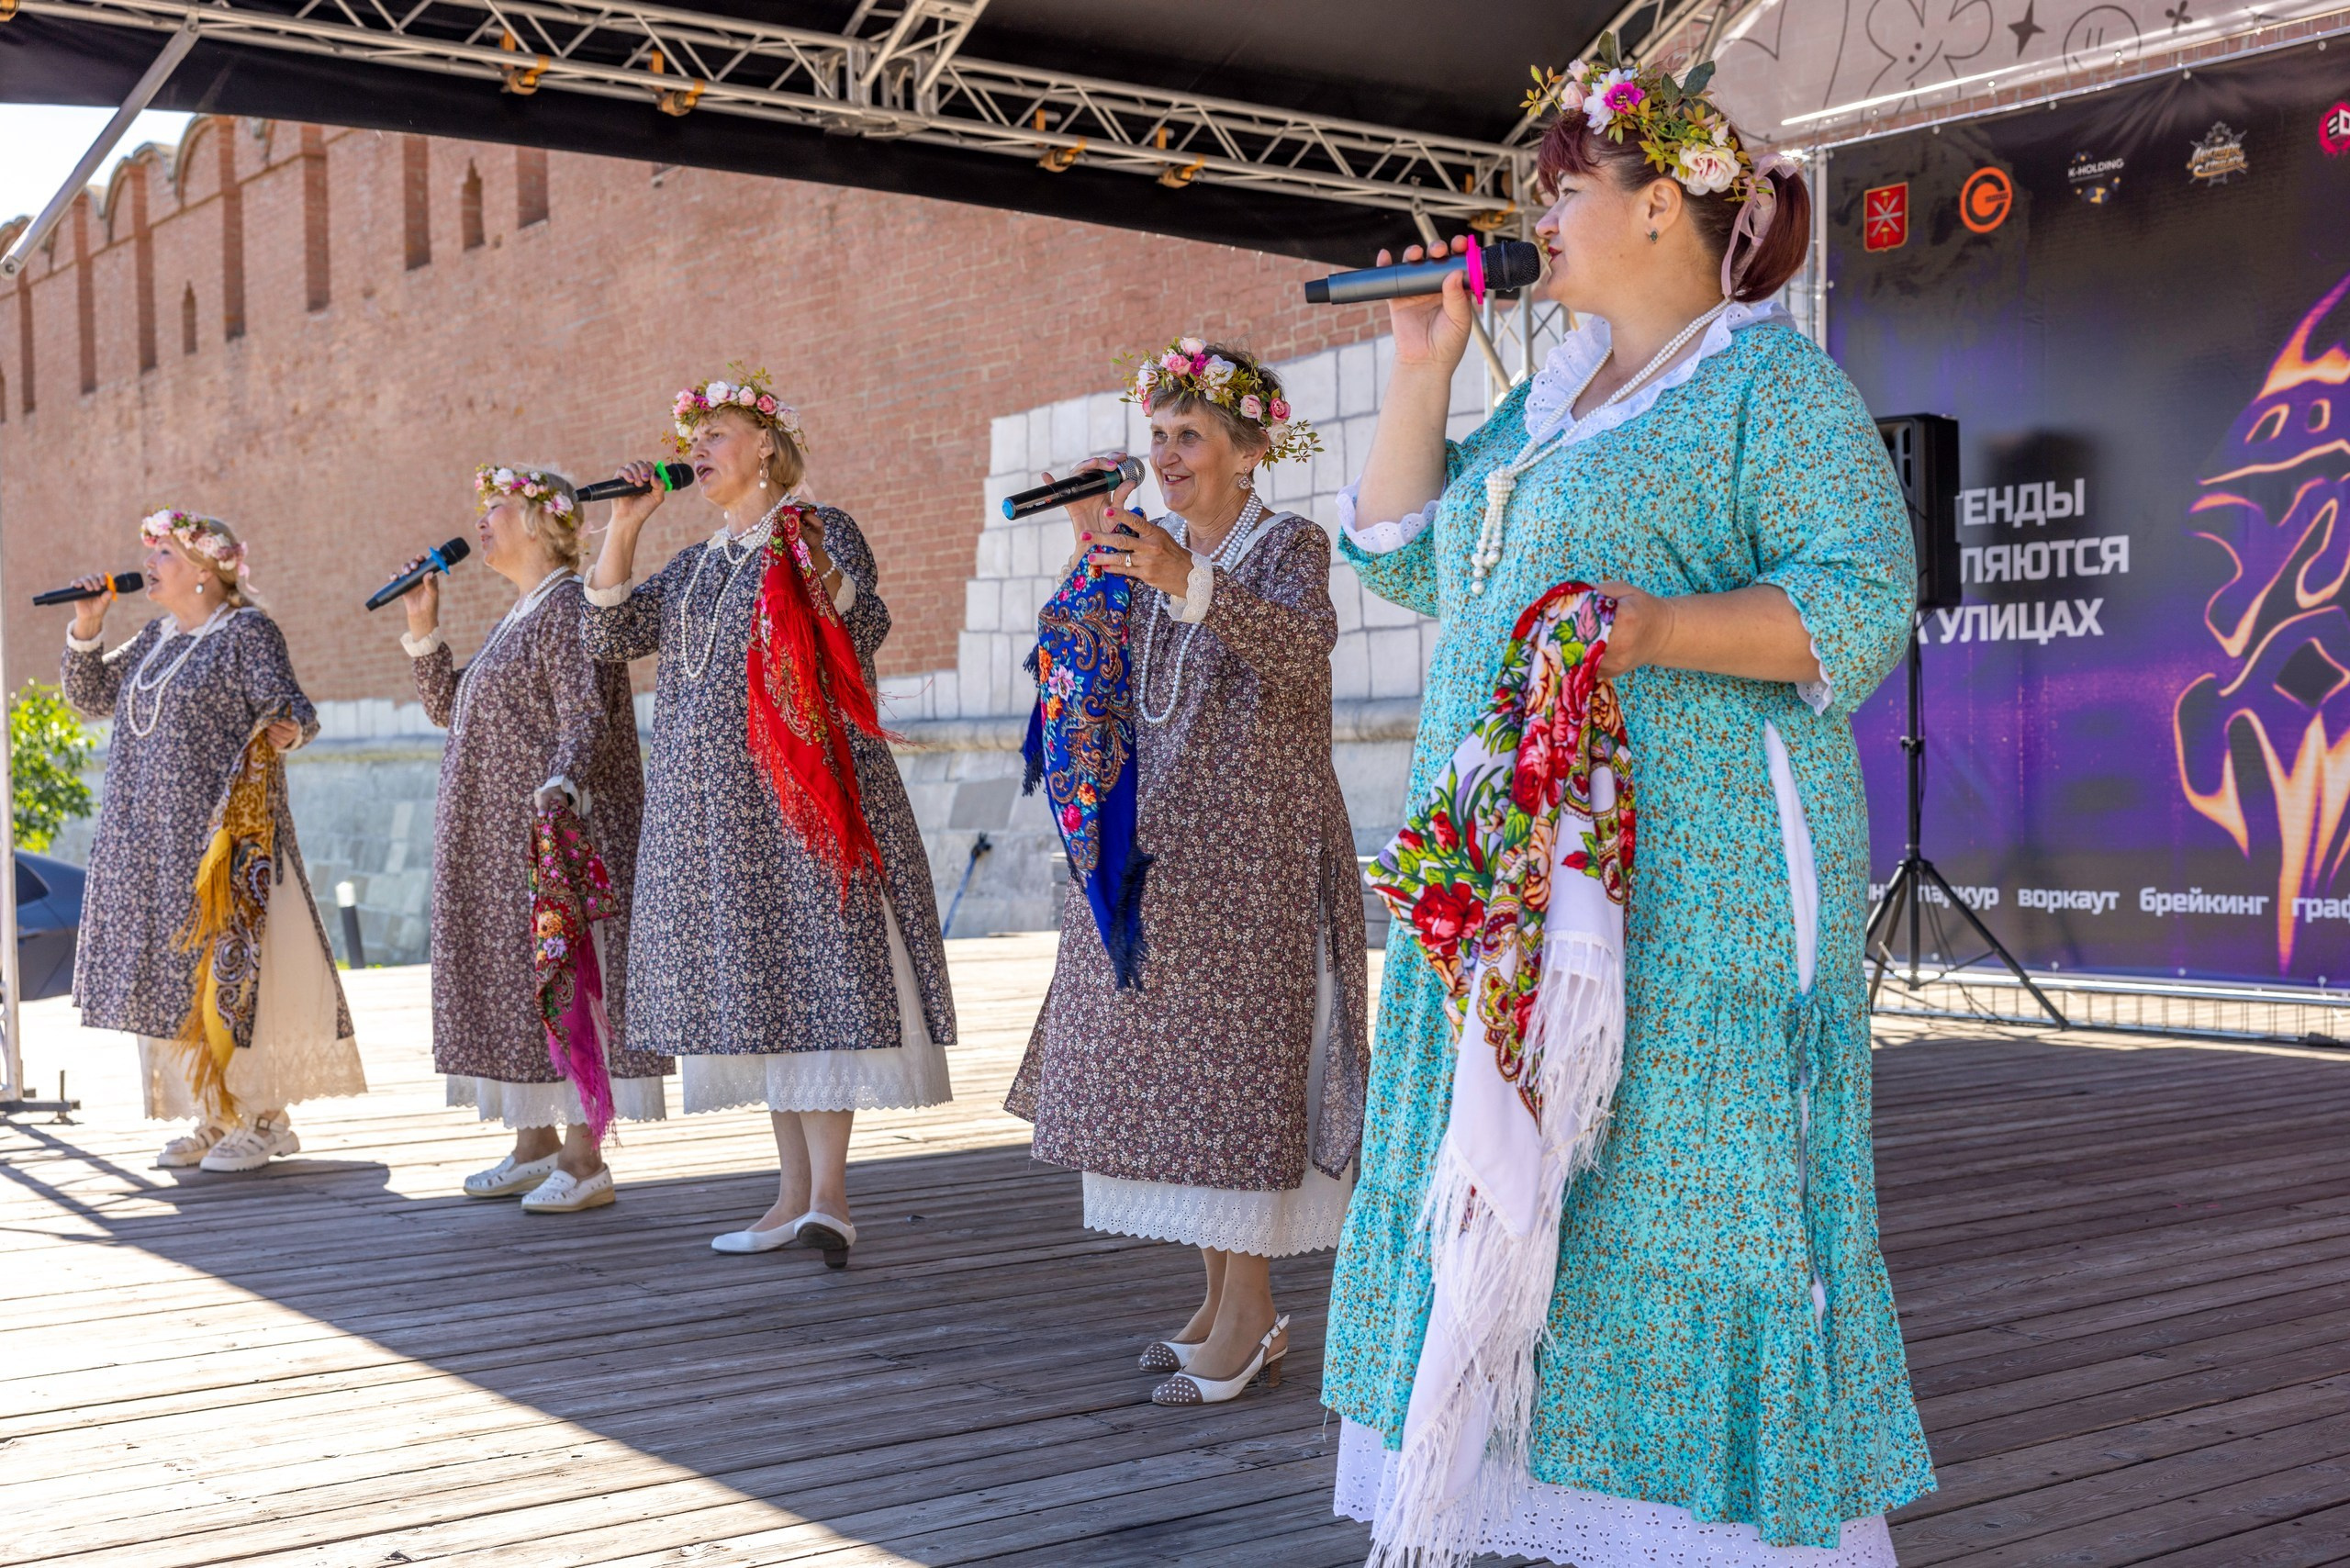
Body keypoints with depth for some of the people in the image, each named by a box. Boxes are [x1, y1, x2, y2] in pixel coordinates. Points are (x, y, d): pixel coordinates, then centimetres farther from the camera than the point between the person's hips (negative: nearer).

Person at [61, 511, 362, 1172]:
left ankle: (261, 1117, 2)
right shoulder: (157, 637, 16)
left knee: (230, 968, -6)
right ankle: (215, 1118, 17)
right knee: (173, 974, 8)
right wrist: (86, 629, 8)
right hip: (155, 838, 8)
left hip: (223, 833, -8)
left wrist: (289, 731, -36)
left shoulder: (246, 631, -7)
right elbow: (91, 697, 20)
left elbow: (290, 706, -14)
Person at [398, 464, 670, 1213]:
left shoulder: (569, 606, -10)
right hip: (501, 842, 10)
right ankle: (536, 1143, 21)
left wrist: (561, 785, -36)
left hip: (557, 835, -10)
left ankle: (585, 1160, -7)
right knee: (517, 981, 13)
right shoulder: (516, 618, 20)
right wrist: (423, 630, 14)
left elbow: (589, 718, -21)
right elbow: (447, 706, 24)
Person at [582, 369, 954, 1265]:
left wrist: (822, 575, -32)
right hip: (714, 806, 7)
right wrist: (625, 524, 6)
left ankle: (830, 1192, -13)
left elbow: (867, 628, -13)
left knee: (818, 969, -12)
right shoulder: (697, 565, 19)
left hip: (804, 791, -7)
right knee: (754, 986, 6)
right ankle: (796, 1193, 12)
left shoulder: (821, 530, 1)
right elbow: (607, 637, 12)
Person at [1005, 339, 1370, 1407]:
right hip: (1151, 845, 7)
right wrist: (1089, 552, -7)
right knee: (1169, 1064, 7)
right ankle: (1224, 1296, 16)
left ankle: (1251, 1315, -3)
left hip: (1251, 846, -7)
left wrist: (1187, 583, -40)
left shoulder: (1290, 545, -3)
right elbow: (1066, 669, 7)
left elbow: (1301, 641, -26)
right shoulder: (1150, 552, 16)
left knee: (1235, 1056, -9)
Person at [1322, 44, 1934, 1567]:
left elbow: (1863, 602, -13)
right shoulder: (1550, 400, 20)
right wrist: (1422, 371, 13)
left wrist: (1665, 627, -27)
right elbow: (1400, 556, 20)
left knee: (1679, 1196, -7)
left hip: (1692, 881, -8)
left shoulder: (1773, 384, -4)